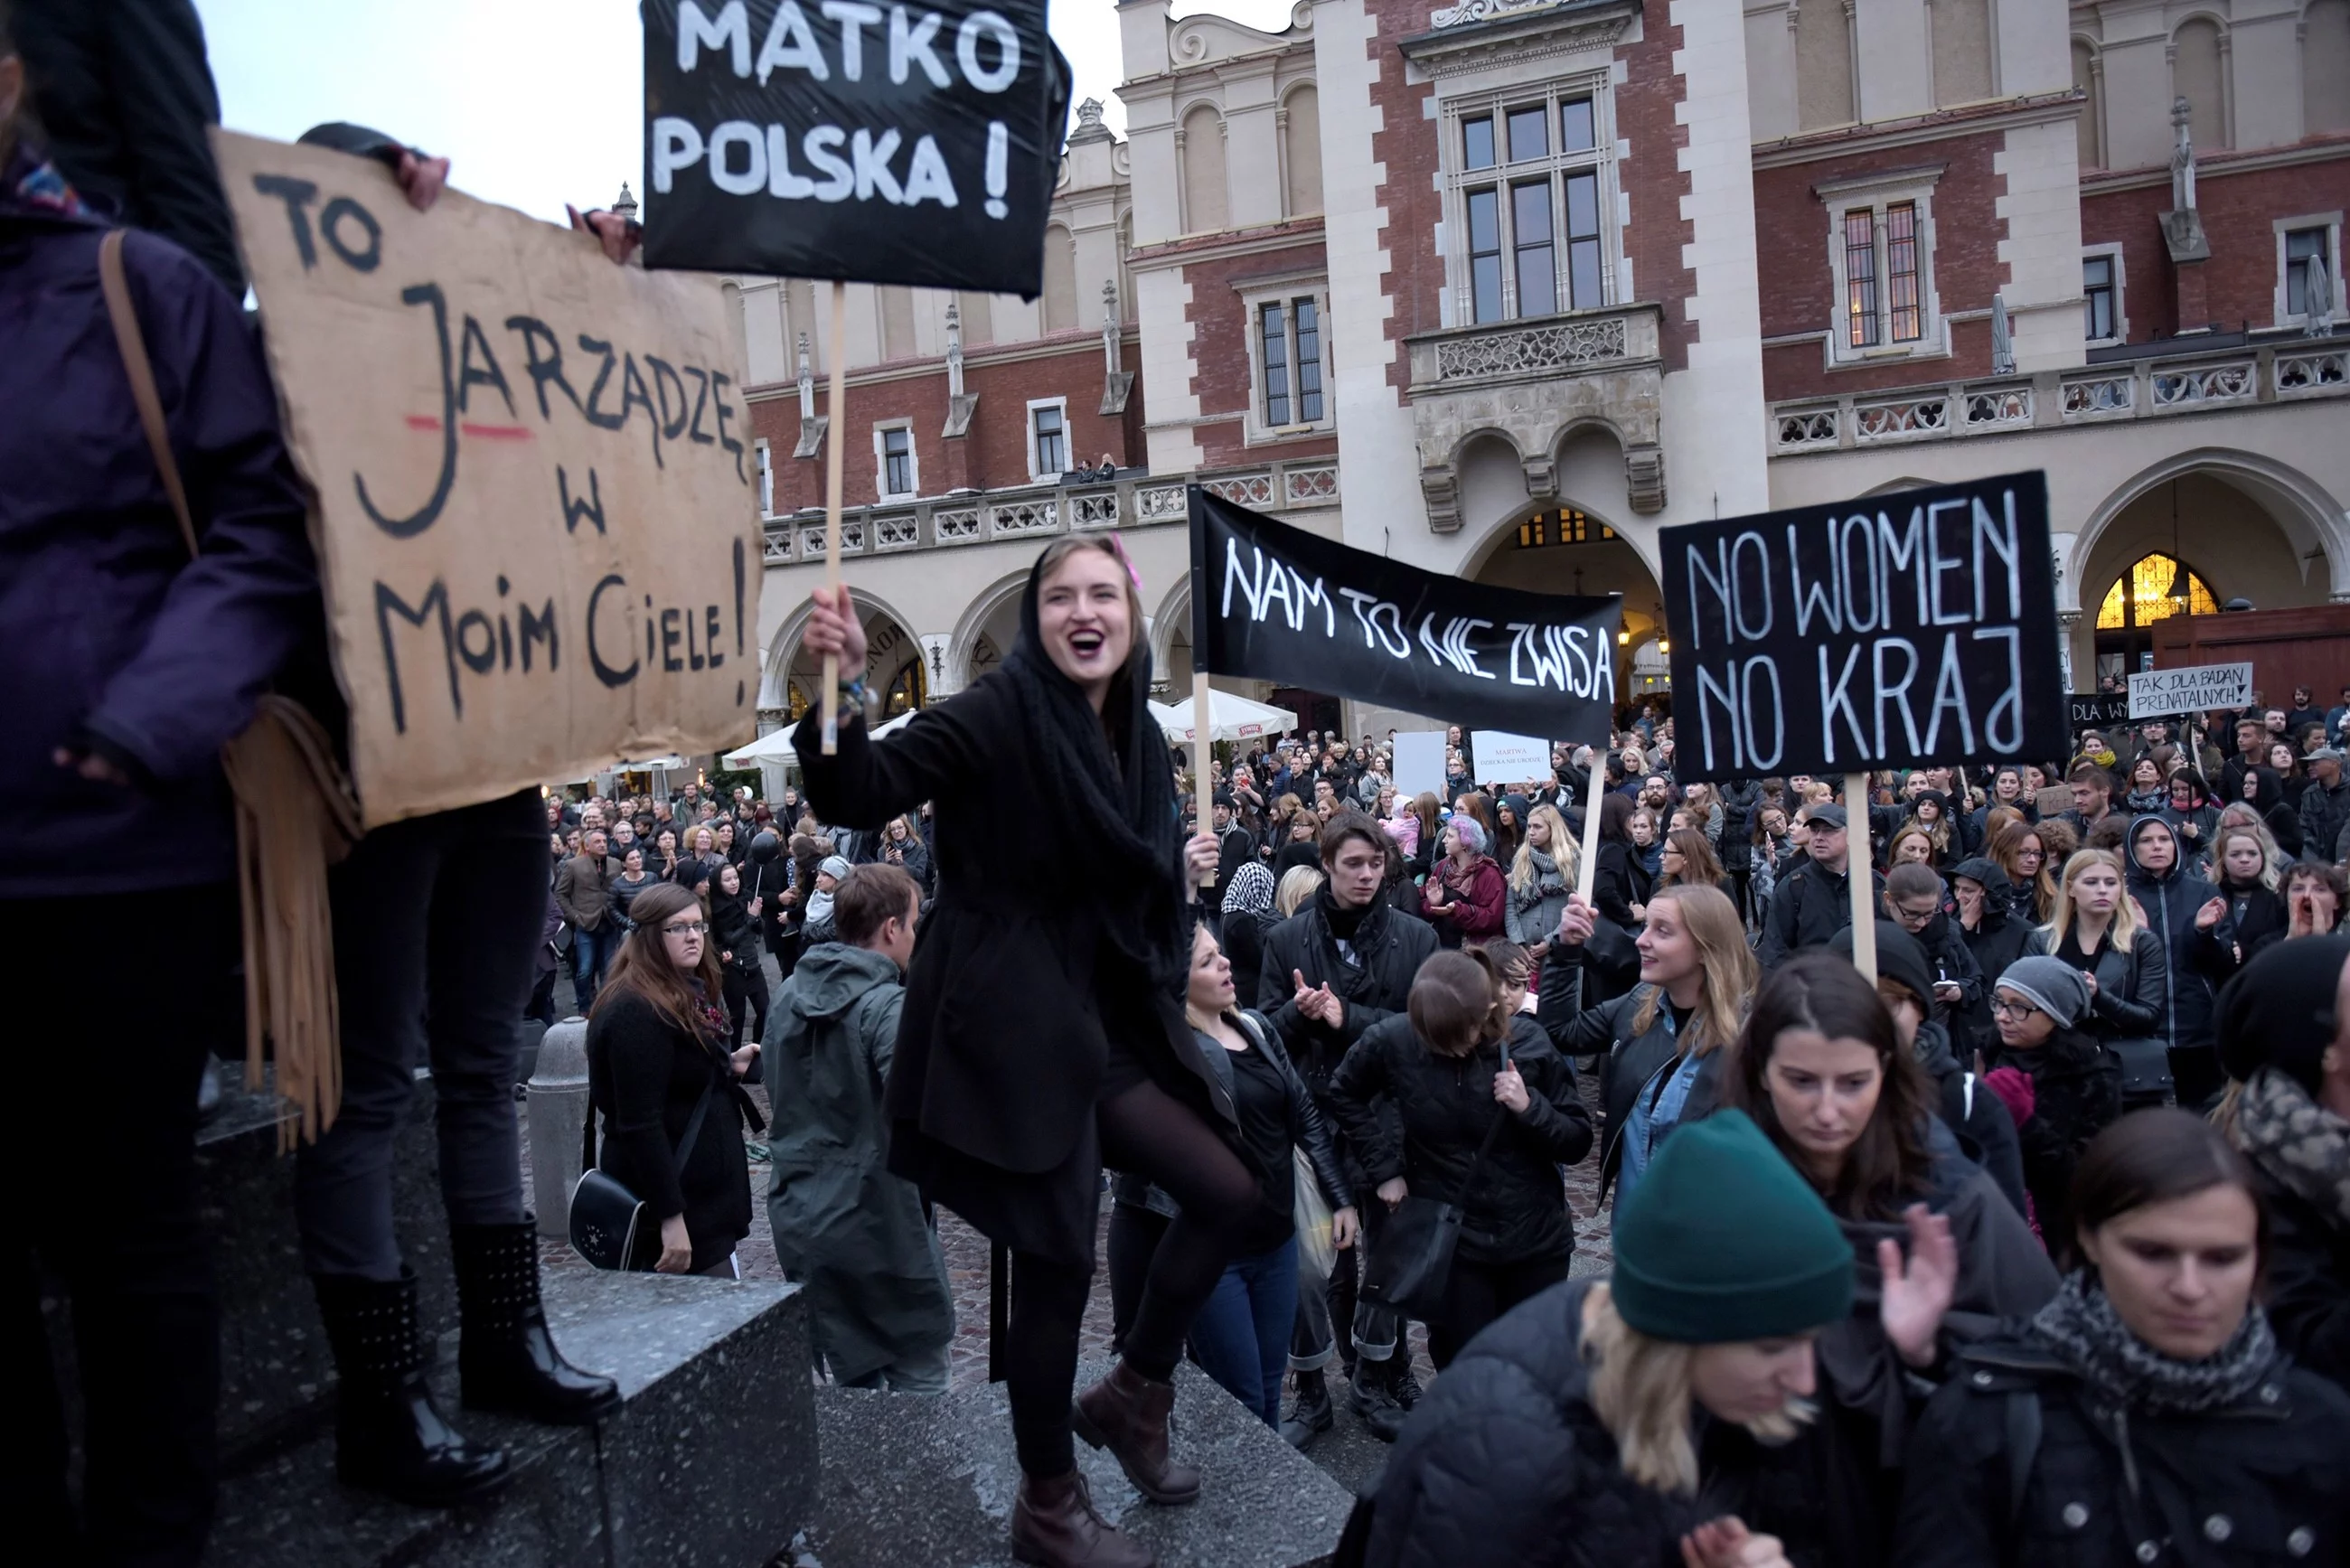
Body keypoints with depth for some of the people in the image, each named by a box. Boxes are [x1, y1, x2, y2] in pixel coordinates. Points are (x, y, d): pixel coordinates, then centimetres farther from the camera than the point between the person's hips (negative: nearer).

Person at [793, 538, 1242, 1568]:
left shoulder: (1135, 735, 9)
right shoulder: (996, 713, -12)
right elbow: (858, 797, -22)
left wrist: (1184, 877, 3)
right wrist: (842, 690, -38)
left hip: (1106, 1026, 8)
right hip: (1012, 1030, -7)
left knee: (1229, 1191, 9)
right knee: (1057, 1261, 0)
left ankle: (1131, 1394, 30)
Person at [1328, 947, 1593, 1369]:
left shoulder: (1530, 1044, -14)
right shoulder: (1393, 1040, -16)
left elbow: (1578, 1142, -5)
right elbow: (1345, 1094, 4)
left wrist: (1530, 1107, -23)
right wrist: (1384, 1167, -2)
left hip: (1535, 1242, 1)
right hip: (1450, 1242, 0)